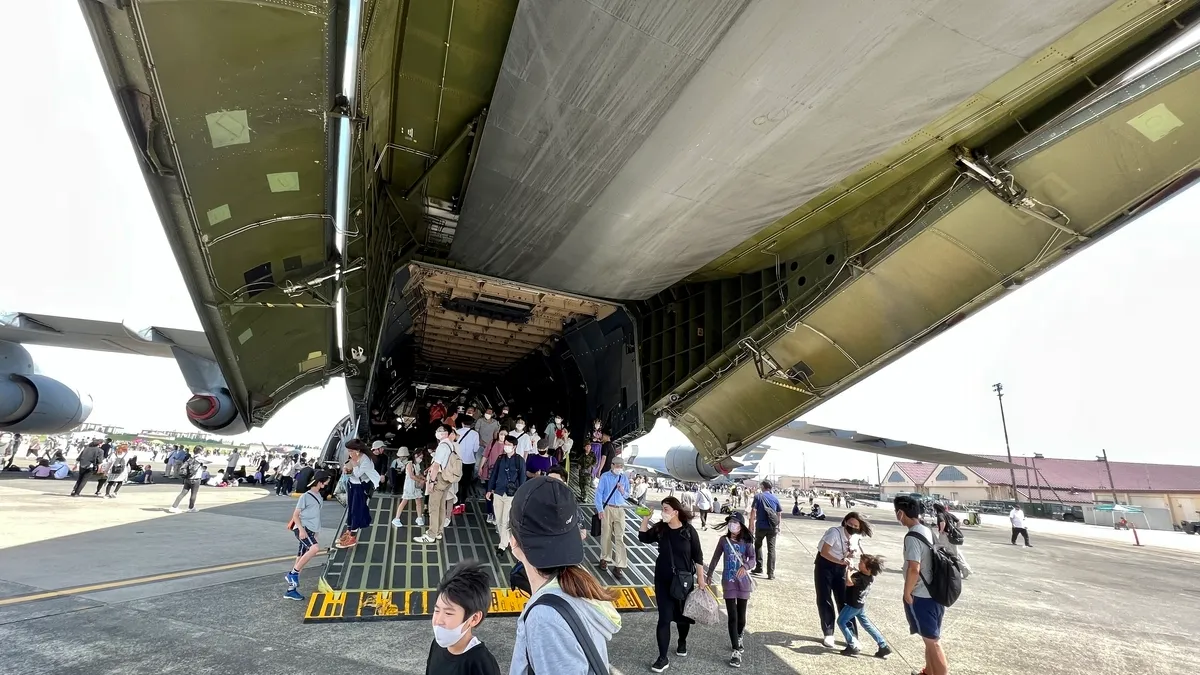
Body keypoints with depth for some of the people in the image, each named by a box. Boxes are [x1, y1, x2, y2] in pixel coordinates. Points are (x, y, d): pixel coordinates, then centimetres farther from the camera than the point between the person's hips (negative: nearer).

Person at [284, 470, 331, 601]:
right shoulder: (305, 496, -9)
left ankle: (291, 590, 17)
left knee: (301, 558, 9)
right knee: (315, 548, -28)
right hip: (302, 528, -8)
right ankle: (293, 574, -15)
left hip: (311, 531, 8)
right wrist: (301, 529, -21)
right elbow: (295, 515, -10)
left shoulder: (319, 496, 14)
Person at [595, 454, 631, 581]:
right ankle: (604, 559, 28)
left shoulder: (625, 478, 4)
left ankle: (618, 566, 1)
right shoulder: (605, 476, -5)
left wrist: (623, 492, -10)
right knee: (606, 535, 8)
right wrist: (600, 509, -13)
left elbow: (627, 495, 13)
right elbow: (599, 493, -6)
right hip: (607, 508, -2)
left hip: (620, 510, 2)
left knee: (619, 537, -2)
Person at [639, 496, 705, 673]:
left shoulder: (689, 531, -14)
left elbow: (698, 556, -7)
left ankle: (682, 641, 46)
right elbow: (643, 538, 4)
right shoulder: (660, 528, -7)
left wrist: (701, 579, -6)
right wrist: (646, 519, -10)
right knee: (664, 618, -2)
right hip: (663, 580, 1)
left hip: (684, 580, -1)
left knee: (682, 615, 17)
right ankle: (663, 658, 8)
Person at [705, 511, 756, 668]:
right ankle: (736, 651, 5)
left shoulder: (746, 541, -7)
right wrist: (708, 575, 12)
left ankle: (739, 638, 41)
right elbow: (715, 558, 6)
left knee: (741, 615, 12)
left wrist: (745, 566, -37)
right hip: (728, 581, 0)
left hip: (743, 581, 0)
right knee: (732, 617, -2)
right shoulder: (723, 540, -4)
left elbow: (752, 559, -16)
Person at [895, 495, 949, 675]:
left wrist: (907, 593, -14)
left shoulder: (912, 537, -22)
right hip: (934, 593, 9)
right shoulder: (927, 531, 5)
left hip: (920, 596, -9)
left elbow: (914, 569, -27)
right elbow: (930, 561, 15)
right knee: (931, 639, 22)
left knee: (932, 641, 1)